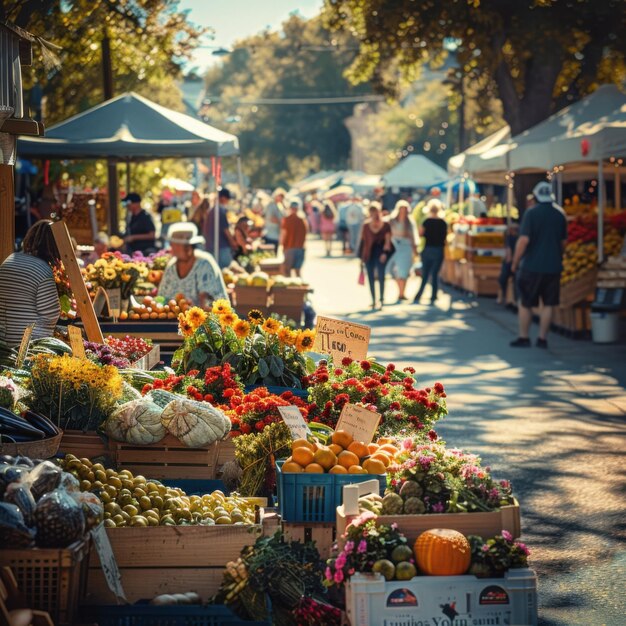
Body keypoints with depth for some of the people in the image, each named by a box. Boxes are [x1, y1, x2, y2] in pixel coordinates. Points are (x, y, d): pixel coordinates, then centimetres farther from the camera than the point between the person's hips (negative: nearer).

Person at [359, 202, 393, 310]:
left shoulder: (385, 225, 0)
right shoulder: (366, 225, 8)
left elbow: (387, 241, -4)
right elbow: (363, 240, 9)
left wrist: (385, 253, -16)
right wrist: (361, 256, 7)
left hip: (380, 254, -3)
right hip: (369, 254, 3)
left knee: (381, 276, -5)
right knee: (371, 278, 5)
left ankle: (381, 299, 3)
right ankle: (373, 300, 12)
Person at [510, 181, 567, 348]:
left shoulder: (531, 213, -11)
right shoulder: (560, 214, 5)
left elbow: (524, 240, -17)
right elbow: (563, 242, 13)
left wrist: (515, 263, -9)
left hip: (532, 266, -4)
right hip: (553, 266, 4)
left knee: (525, 303, 8)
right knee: (548, 304, 8)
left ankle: (523, 338, 11)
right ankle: (542, 339, 8)